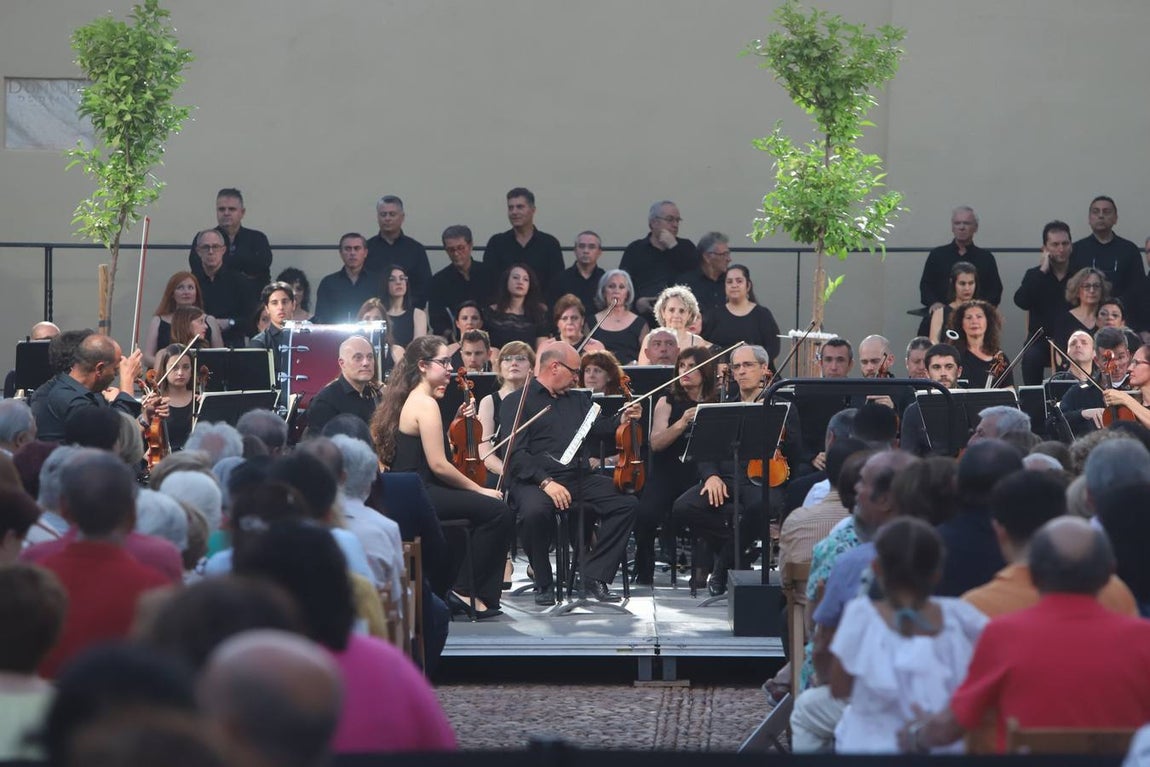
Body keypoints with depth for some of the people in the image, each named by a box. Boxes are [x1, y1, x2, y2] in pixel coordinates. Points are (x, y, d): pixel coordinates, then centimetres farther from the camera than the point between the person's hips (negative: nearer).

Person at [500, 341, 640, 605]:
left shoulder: (578, 401, 24)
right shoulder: (517, 402, 2)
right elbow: (516, 454, -10)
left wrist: (622, 420, -8)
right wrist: (545, 482, -23)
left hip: (577, 477, 6)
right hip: (533, 481, -6)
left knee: (626, 502, -14)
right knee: (535, 511, -38)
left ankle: (595, 575, -10)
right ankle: (543, 583, -15)